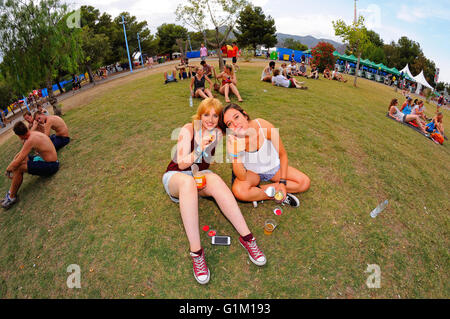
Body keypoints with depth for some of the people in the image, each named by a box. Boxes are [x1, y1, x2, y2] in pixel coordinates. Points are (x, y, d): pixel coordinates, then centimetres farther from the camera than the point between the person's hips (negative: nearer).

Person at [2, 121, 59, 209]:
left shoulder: (31, 140, -23)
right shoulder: (34, 134, 6)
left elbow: (18, 162, -18)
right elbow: (21, 153, 17)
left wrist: (8, 168, 1)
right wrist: (11, 164, 10)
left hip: (51, 166, -10)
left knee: (18, 168, -16)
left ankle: (12, 197, 4)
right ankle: (11, 191, 15)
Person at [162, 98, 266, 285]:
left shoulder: (217, 133, 2)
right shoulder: (188, 130, -11)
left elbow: (208, 162, 10)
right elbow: (182, 164, -15)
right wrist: (200, 149, -30)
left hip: (200, 175, 3)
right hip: (175, 175, -3)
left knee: (215, 180, -33)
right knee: (188, 182, -40)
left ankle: (246, 237, -36)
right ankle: (196, 252, -43)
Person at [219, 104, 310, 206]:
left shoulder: (265, 127, -26)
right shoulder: (232, 142, -26)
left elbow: (283, 155, -10)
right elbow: (242, 177, -28)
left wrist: (282, 182, -14)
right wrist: (234, 153, -43)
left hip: (274, 167, 2)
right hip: (251, 172, -2)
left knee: (305, 182, -11)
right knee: (239, 191, -33)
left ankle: (259, 189, -11)